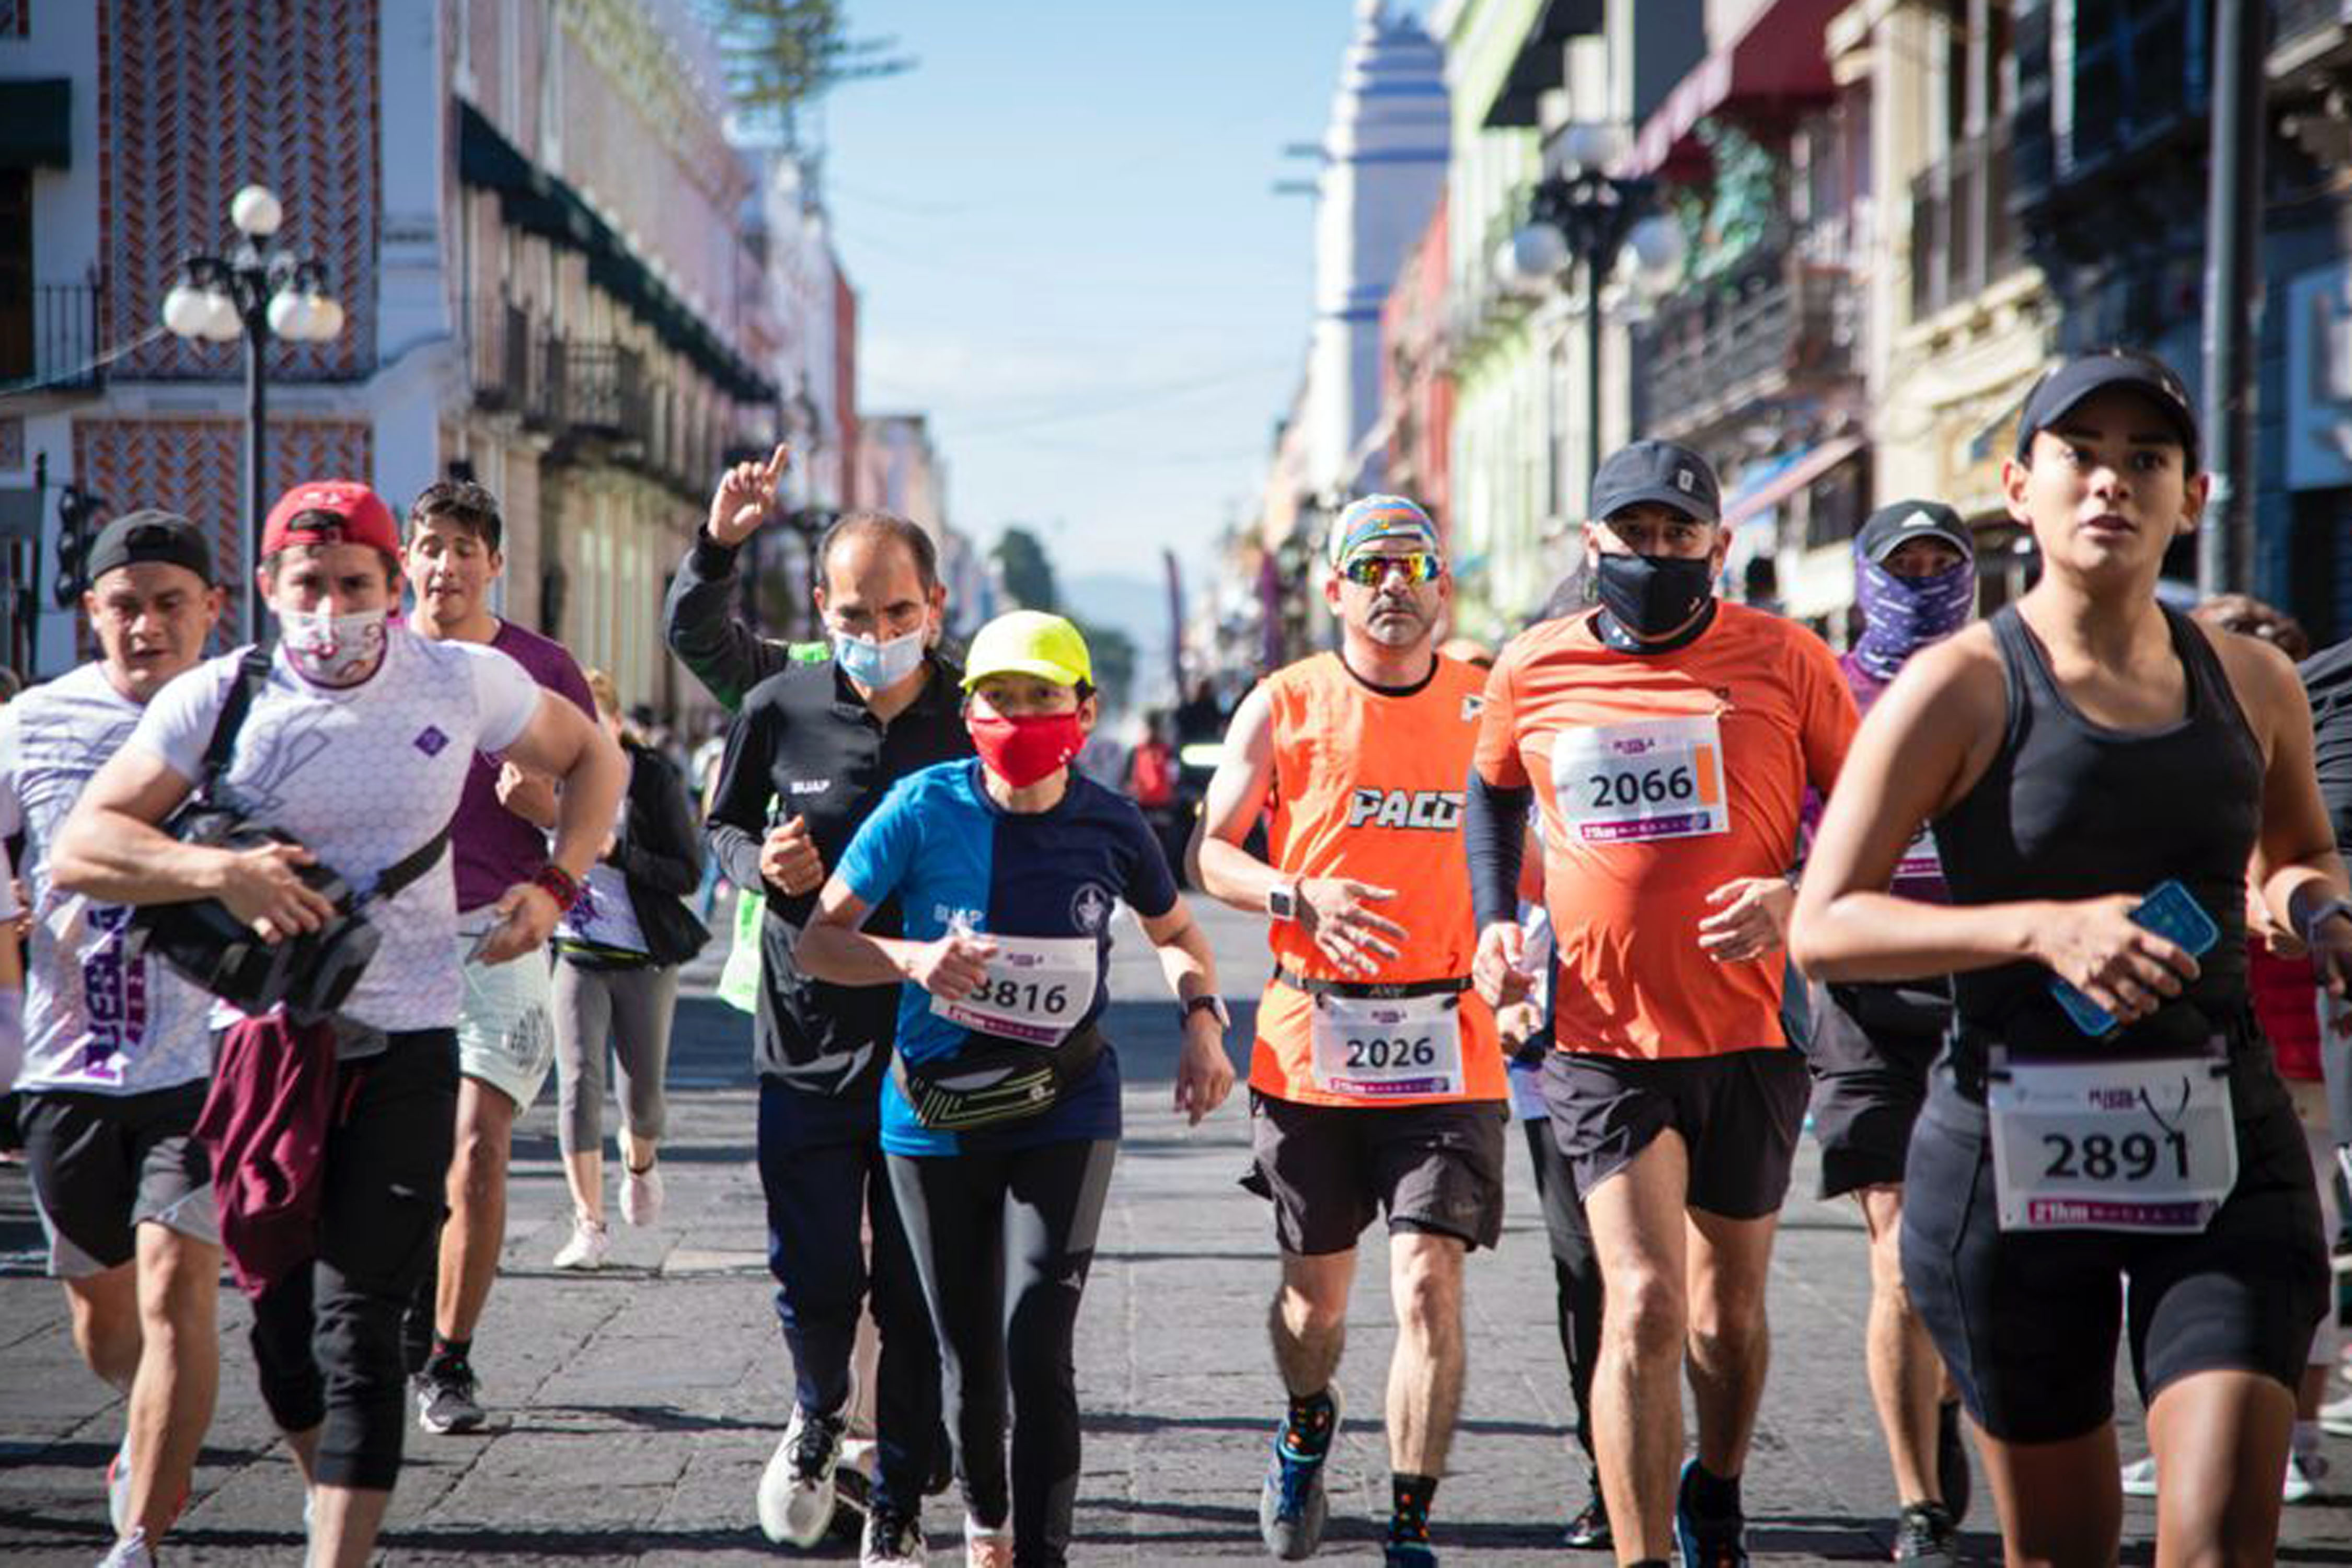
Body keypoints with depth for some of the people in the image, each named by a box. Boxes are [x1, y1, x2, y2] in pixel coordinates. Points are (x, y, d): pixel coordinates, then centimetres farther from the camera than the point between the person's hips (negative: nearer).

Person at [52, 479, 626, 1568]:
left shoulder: (462, 683, -1)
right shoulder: (218, 700, -4)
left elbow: (590, 759, 17)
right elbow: (78, 851, -9)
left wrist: (557, 884, 0)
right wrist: (218, 873, -25)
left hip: (407, 1045, -1)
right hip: (261, 1035, 1)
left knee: (356, 1325, -10)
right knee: (282, 1316, 9)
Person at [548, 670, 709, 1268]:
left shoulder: (655, 778, -7)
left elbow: (689, 873, -10)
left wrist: (615, 853, -22)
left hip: (644, 959, -1)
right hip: (575, 954, 1)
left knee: (643, 1094, 6)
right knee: (579, 1084, -10)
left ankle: (639, 1160, 42)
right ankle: (589, 1225, -4)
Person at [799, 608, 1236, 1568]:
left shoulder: (1109, 826, -3)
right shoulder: (924, 809, -8)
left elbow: (1175, 933, 17)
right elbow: (818, 943, -4)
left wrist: (1202, 1022, -2)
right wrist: (912, 960, -23)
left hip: (1065, 1118, 0)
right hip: (936, 1119, 1)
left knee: (1037, 1346, -16)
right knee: (969, 1355, 12)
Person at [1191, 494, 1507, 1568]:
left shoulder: (1488, 706, 5)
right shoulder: (1286, 706, 1)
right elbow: (1210, 852, 3)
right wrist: (1302, 897, -15)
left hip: (1447, 1048, 0)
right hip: (1311, 1044, 0)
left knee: (1429, 1282, -12)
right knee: (1318, 1289, 13)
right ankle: (1305, 1437, 45)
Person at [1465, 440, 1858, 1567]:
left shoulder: (1784, 661, -4)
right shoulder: (1533, 672, 2)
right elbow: (1492, 796, 22)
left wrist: (1794, 898, -14)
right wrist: (1496, 921, 7)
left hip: (1750, 1036, 1)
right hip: (1602, 1039, -1)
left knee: (1728, 1313, 16)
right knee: (1643, 1304, -15)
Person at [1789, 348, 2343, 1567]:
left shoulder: (2252, 685, 7)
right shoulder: (1960, 689, -4)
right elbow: (1823, 929, -8)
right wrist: (2040, 928, -20)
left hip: (2225, 1152, 2)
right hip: (2015, 1149, -2)